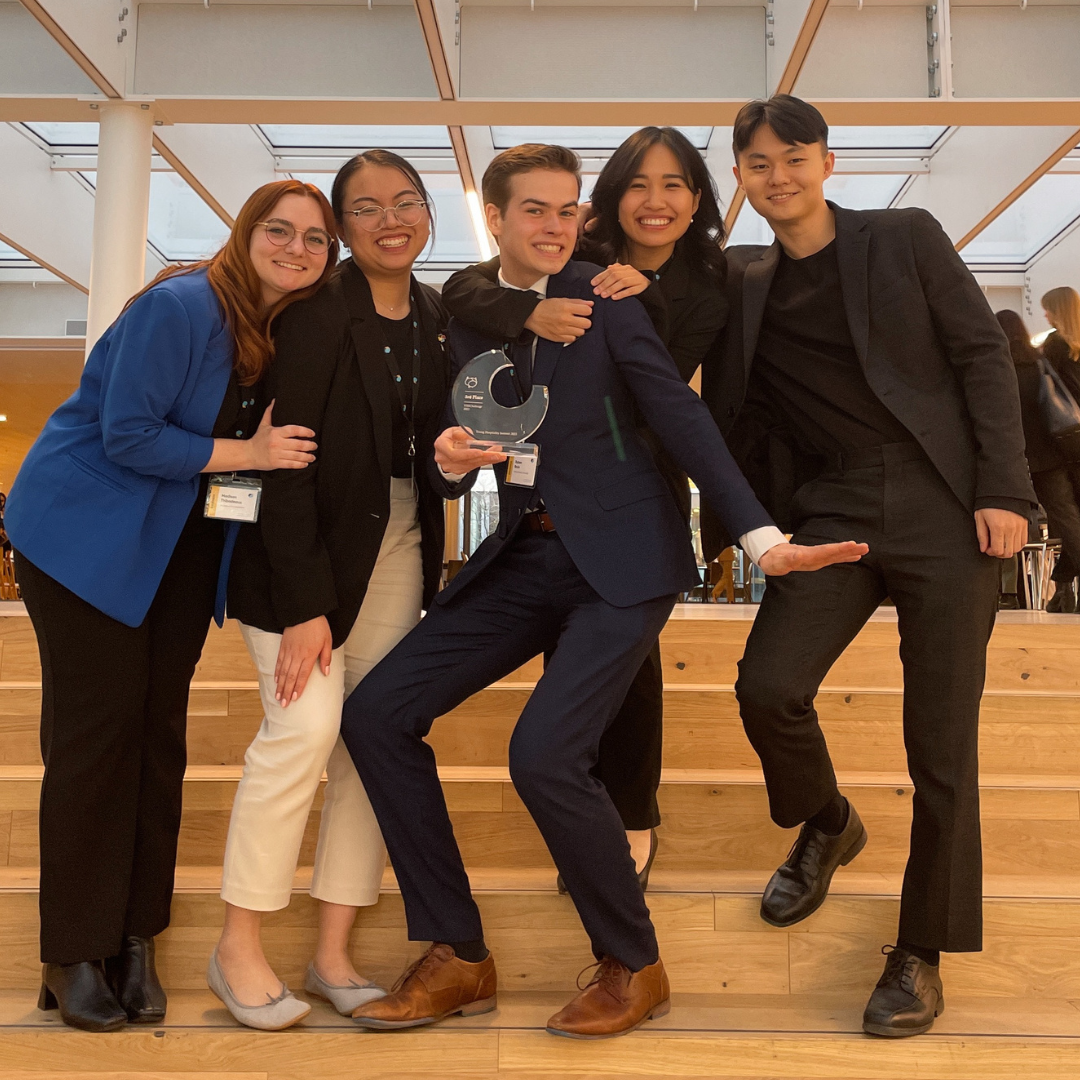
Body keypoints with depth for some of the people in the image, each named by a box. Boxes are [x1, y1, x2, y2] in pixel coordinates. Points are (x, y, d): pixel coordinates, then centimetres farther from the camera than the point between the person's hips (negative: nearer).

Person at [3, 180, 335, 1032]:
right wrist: (246, 453, -21)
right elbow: (126, 436, -21)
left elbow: (284, 444, 9)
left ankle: (134, 940, 18)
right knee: (95, 731, -3)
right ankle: (74, 954, 10)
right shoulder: (180, 307, -19)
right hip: (85, 533, -6)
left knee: (160, 731, 7)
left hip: (180, 542, 6)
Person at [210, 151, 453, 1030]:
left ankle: (334, 954, 14)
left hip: (400, 549, 6)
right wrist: (304, 604, -19)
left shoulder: (438, 319, 6)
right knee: (307, 724, -16)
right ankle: (239, 948, 3)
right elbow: (287, 463, -16)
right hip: (309, 546, -5)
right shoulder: (318, 317, -12)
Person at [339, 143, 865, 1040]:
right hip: (526, 557, 6)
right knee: (376, 712, -5)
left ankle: (633, 967, 6)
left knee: (544, 753, -22)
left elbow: (681, 416, -9)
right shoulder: (464, 321, 11)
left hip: (621, 558, -5)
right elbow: (456, 474, 11)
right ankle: (457, 958, 7)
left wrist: (761, 535, -17)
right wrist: (452, 459, -13)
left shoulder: (603, 299, -2)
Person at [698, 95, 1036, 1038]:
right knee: (768, 687, -16)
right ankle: (827, 826, 18)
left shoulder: (906, 239, 5)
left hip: (943, 507, -2)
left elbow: (984, 355, 1)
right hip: (830, 514, 3)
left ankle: (923, 955, 16)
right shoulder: (742, 282, 13)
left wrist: (1004, 491, -8)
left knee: (942, 742, -2)